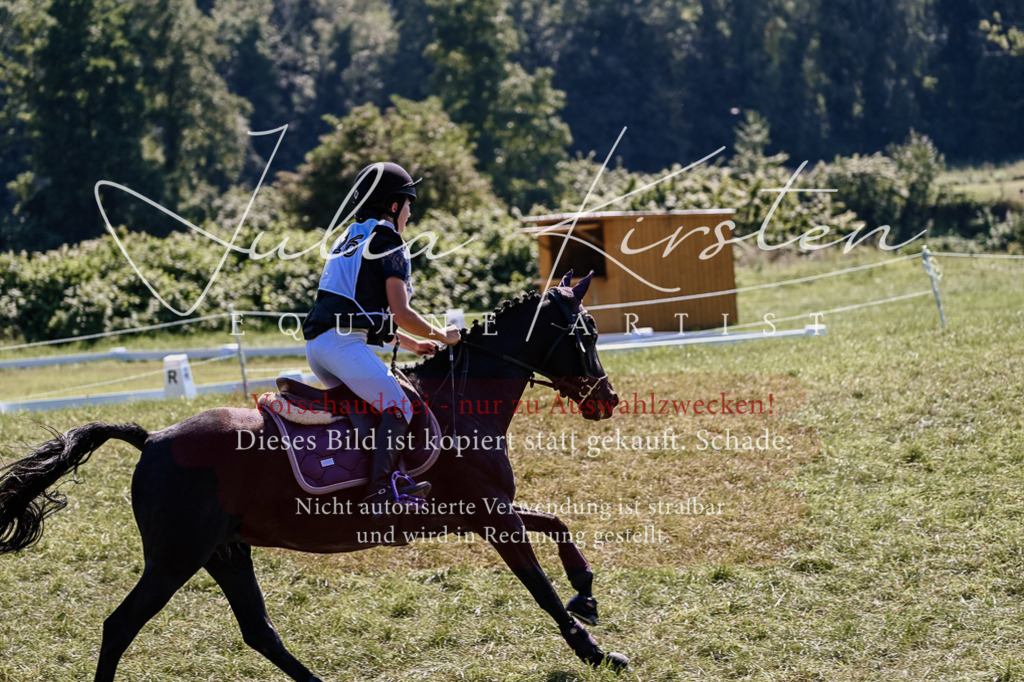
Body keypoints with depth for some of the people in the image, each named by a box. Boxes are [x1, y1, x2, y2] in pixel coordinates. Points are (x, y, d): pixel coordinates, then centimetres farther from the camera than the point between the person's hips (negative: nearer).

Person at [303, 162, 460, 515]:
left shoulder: (348, 240, 27)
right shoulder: (390, 245, -1)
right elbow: (401, 314, -8)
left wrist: (410, 344, 31)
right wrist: (442, 335, 8)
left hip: (316, 342, 10)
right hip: (343, 343, -10)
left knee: (366, 404, 22)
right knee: (398, 409, -16)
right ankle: (381, 488, -31)